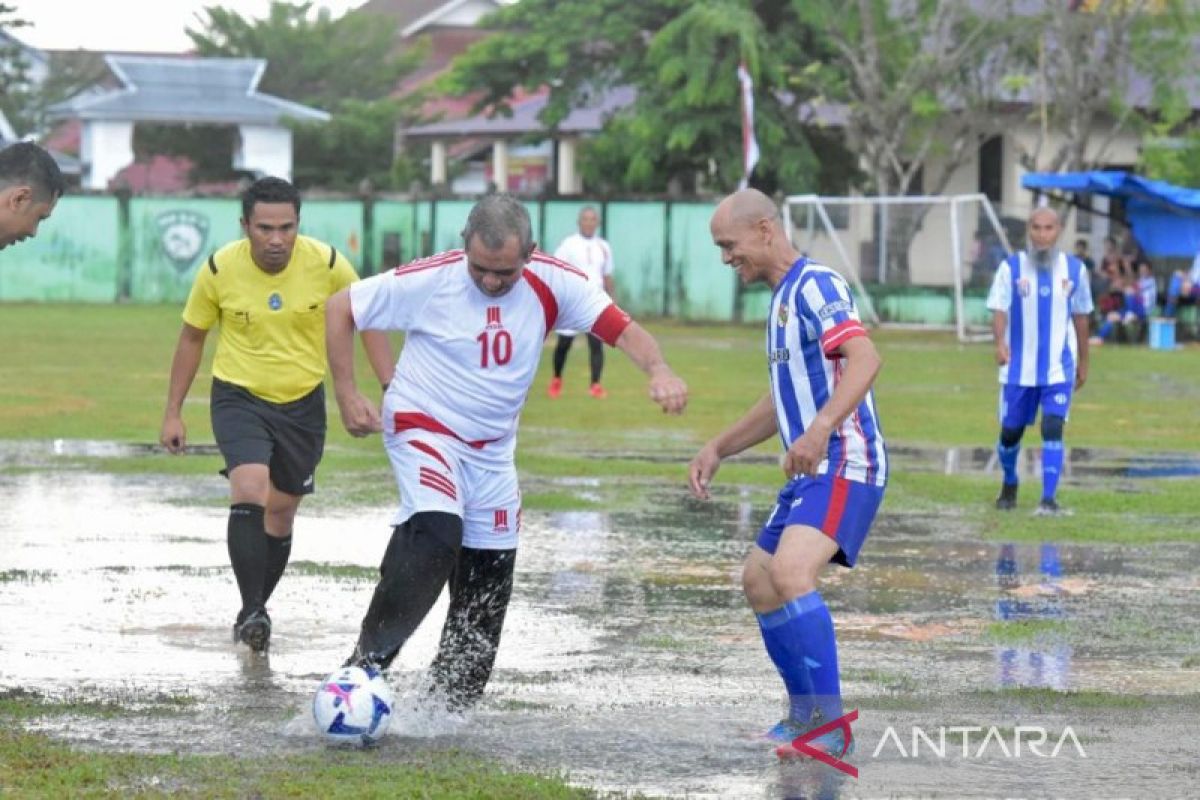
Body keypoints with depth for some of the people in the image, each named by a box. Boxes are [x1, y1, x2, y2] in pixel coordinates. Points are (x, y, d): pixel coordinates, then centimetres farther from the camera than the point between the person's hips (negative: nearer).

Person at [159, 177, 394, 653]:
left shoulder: (327, 264, -14)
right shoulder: (220, 270, -14)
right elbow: (192, 337, 1)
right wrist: (173, 412, 2)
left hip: (303, 403, 2)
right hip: (239, 398, -2)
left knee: (281, 513, 12)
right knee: (249, 491, -25)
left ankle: (255, 611, 31)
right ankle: (251, 611, -22)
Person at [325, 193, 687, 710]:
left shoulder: (552, 284, -11)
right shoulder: (429, 280, -18)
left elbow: (621, 329, -17)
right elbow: (340, 308, -8)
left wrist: (659, 371, -38)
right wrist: (346, 395, -11)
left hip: (492, 453, 5)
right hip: (423, 429, -5)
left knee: (488, 585, 7)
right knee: (435, 535, -30)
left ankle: (451, 710, 20)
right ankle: (365, 667, -25)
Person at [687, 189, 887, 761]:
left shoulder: (815, 284, -11)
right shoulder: (783, 297, 20)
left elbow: (864, 358, -27)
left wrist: (821, 429, -39)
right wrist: (718, 449, 29)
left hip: (844, 463, -11)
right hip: (813, 471, 11)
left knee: (790, 571, -27)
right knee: (758, 580, 17)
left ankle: (830, 724, -30)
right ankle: (806, 713, 25)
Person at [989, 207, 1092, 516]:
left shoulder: (1074, 269, 2)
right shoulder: (1011, 267, -3)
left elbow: (1080, 316, 11)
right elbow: (999, 309, -12)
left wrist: (1084, 362, 15)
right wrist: (1000, 343, -31)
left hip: (1059, 369, 0)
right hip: (1019, 369, 0)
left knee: (1052, 429, -15)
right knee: (1010, 432, 9)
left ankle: (1048, 498, -13)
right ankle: (1009, 486, 36)